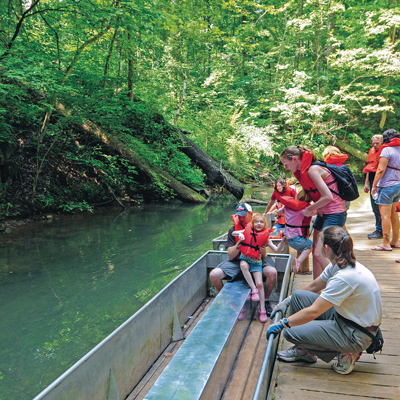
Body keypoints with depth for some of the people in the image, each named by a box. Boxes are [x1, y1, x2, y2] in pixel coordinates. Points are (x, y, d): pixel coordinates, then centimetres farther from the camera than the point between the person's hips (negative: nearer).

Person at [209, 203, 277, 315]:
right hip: (237, 262, 1)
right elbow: (230, 256, -6)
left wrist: (262, 249, -26)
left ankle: (266, 301, -1)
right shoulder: (233, 230, 0)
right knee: (213, 275, -21)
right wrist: (239, 243, -21)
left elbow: (264, 257, -3)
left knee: (272, 273, -31)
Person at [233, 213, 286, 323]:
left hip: (256, 261, 0)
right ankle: (253, 289, -23)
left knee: (259, 284, -11)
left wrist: (283, 242, -23)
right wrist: (240, 234, -18)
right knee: (243, 265, -36)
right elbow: (233, 233, 3)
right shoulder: (248, 230, 2)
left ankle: (262, 309, 2)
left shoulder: (265, 236, -1)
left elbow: (277, 250, -5)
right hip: (245, 258, 0)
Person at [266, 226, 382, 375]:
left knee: (291, 332, -15)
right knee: (298, 295, 3)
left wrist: (282, 323, -19)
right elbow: (313, 286, 13)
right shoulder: (338, 265, -2)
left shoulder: (345, 277, -31)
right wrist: (287, 301, 14)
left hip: (357, 334, -9)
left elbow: (313, 312, -29)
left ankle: (346, 352, 2)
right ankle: (304, 351, 18)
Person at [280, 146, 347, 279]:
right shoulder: (303, 171, 8)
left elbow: (328, 197, -23)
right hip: (323, 213, 10)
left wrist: (309, 209, -11)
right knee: (315, 252, 12)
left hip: (334, 214, -10)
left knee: (320, 254, -12)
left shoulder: (313, 170, -19)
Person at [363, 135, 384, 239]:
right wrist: (366, 183, 20)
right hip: (372, 182, 8)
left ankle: (380, 230, 3)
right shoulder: (372, 151, 15)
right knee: (375, 208, 11)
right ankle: (378, 229, 21)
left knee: (378, 208, -6)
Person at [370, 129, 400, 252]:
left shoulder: (387, 150, -11)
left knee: (385, 215, -5)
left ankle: (386, 244, -2)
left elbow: (381, 169, -17)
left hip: (387, 186, -8)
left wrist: (374, 185, -11)